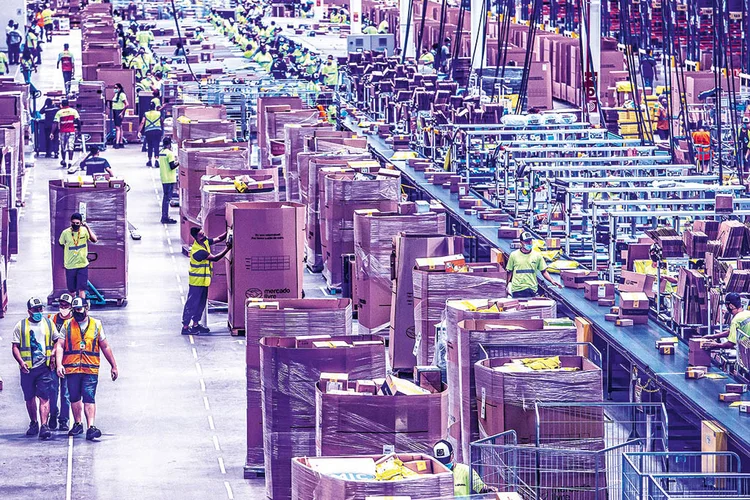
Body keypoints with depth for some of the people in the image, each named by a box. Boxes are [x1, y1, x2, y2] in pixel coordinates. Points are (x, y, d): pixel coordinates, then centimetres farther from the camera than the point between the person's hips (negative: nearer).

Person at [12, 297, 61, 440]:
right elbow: (15, 347, 3)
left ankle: (44, 426, -16)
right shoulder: (21, 326, 5)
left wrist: (53, 356, 3)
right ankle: (34, 423, 26)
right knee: (30, 398, 9)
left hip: (44, 367, -1)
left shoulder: (48, 324, 10)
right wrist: (21, 362, -12)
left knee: (44, 397, -11)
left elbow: (57, 340, 19)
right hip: (27, 368, 1)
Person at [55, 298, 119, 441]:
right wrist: (59, 364, -12)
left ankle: (91, 427, -16)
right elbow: (60, 346, 2)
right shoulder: (67, 326, 8)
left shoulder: (96, 325, 10)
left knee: (89, 398, -10)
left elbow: (105, 347, 16)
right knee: (74, 398, 10)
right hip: (71, 369, 2)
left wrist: (114, 366, 17)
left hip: (90, 369, -2)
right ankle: (78, 424, 26)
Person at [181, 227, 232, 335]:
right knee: (192, 304, -3)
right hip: (197, 281, -9)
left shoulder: (205, 241, -1)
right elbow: (214, 258, -27)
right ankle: (185, 327, 3)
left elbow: (218, 239, 7)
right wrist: (228, 249, -26)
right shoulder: (197, 251, -28)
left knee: (201, 303, 17)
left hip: (204, 280, 9)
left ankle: (196, 324, 27)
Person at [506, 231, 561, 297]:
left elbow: (544, 271, 8)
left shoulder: (537, 255, 5)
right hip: (517, 290, -1)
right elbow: (509, 272, 10)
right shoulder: (514, 255, 3)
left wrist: (552, 282, -5)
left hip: (532, 289, 1)